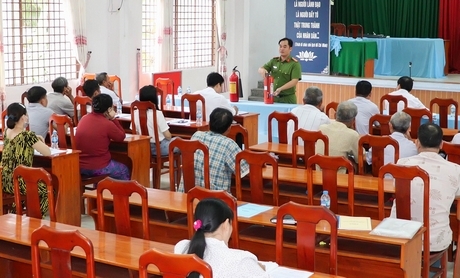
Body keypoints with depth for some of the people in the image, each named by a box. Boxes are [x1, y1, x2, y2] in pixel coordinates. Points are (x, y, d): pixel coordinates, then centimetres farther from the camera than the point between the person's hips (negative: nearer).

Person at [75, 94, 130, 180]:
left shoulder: (84, 118, 2)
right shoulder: (107, 124, -18)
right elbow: (121, 137, -2)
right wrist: (113, 119, -2)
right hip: (98, 168, -7)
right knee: (124, 170, 22)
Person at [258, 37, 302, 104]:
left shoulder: (295, 64, -7)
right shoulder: (274, 61, 10)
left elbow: (294, 81, -16)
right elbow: (260, 69, 7)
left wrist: (280, 89, -28)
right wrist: (262, 70, -19)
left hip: (288, 98, -4)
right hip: (273, 97, 4)